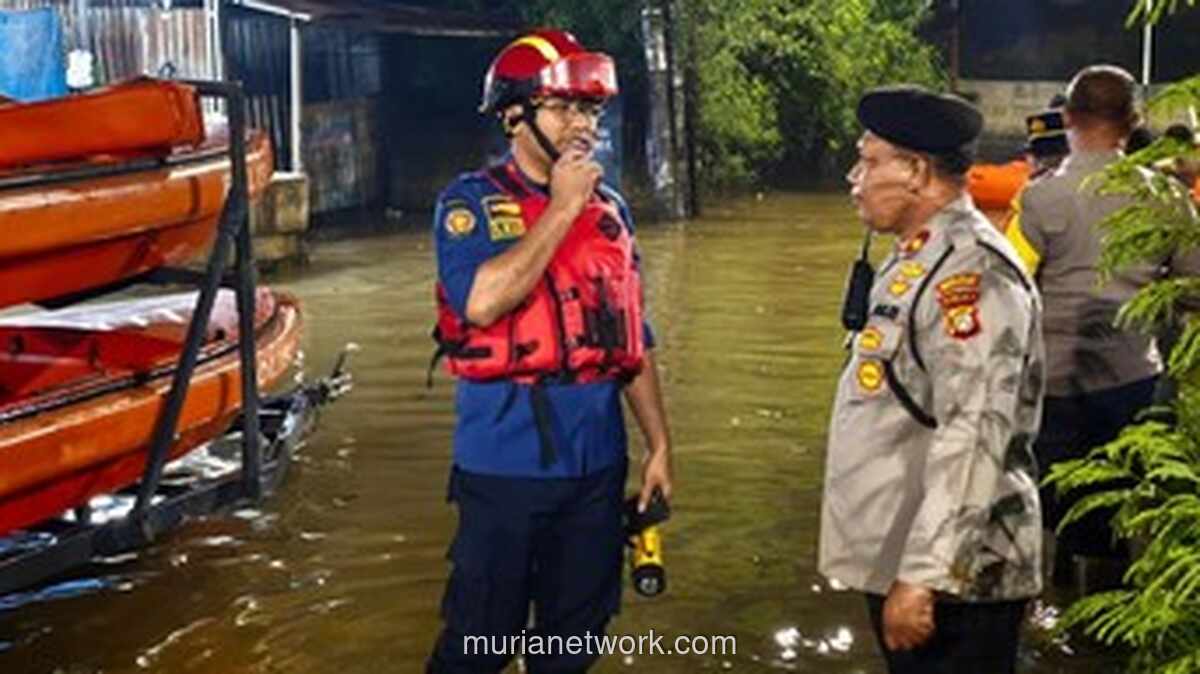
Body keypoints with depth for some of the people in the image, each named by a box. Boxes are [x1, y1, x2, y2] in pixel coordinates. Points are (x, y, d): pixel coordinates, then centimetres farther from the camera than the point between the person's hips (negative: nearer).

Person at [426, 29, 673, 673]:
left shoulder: (609, 208, 8)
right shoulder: (470, 203, -6)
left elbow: (632, 337, 13)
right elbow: (482, 302, -25)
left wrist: (659, 444, 10)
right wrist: (562, 209, -18)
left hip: (597, 460, 5)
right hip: (507, 462, -5)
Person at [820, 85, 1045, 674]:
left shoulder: (972, 270, -18)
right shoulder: (914, 259, 12)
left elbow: (974, 438, -25)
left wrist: (920, 575, -27)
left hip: (950, 577, -9)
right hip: (898, 561, 9)